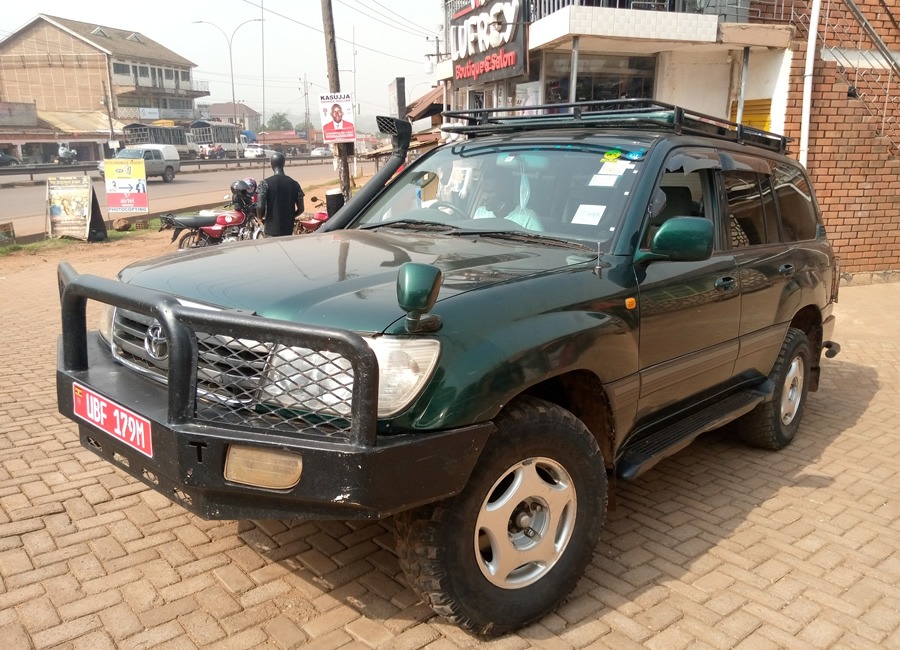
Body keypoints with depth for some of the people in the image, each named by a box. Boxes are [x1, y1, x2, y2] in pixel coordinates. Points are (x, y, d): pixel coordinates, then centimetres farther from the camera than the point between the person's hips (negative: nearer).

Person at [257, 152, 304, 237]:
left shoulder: (266, 183, -9)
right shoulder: (294, 184, 1)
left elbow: (260, 207, -16)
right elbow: (300, 208, 2)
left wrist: (261, 217, 5)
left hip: (272, 230, -3)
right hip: (288, 229, 4)